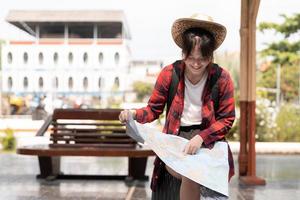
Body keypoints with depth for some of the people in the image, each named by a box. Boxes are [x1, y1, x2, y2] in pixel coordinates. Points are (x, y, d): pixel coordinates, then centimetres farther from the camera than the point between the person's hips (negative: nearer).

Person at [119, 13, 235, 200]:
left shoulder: (222, 78, -8)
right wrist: (134, 114, -20)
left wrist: (201, 137, -19)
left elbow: (226, 119, -3)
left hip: (207, 138, -1)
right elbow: (154, 109, 2)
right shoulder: (169, 73, -6)